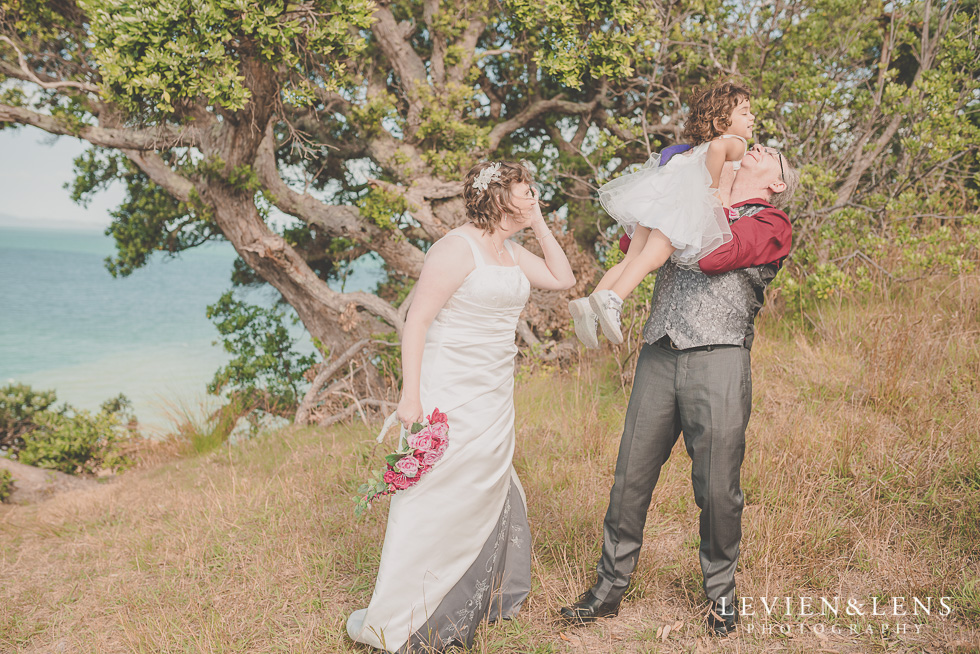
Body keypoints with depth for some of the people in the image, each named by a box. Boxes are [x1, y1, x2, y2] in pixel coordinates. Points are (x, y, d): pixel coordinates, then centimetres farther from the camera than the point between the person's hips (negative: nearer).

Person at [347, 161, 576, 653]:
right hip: (451, 396, -9)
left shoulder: (509, 250, 13)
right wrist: (410, 395, -21)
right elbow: (416, 320, -16)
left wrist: (538, 224, 9)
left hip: (494, 398, 9)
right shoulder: (456, 248, -14)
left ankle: (465, 610, 33)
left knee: (487, 495, 16)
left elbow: (562, 279, 18)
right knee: (435, 497, -5)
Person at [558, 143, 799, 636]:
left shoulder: (771, 225, 7)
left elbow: (711, 255, -11)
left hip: (717, 360, -4)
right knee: (630, 478, 3)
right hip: (658, 357, 4)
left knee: (717, 489, 1)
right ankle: (610, 587, 16)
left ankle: (720, 591, 23)